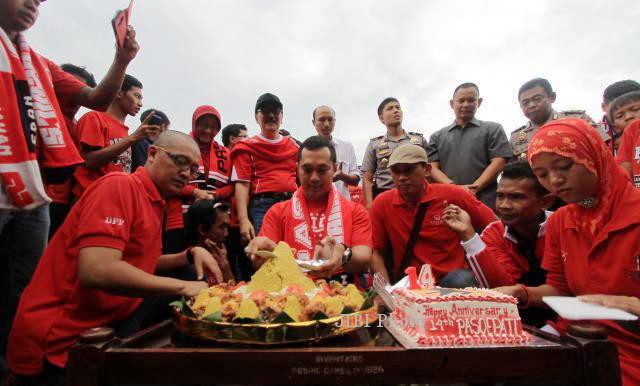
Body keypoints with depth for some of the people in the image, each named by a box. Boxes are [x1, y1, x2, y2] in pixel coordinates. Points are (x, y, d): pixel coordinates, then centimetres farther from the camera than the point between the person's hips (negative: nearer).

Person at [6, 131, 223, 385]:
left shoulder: (153, 203, 9)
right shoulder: (120, 184, -19)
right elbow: (97, 272, -31)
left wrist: (191, 254, -2)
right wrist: (182, 287, -24)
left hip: (101, 328, 8)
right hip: (59, 344, -8)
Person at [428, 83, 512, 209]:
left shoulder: (493, 129, 13)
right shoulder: (437, 136, 17)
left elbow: (498, 163, 1)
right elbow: (432, 168, 6)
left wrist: (474, 189, -12)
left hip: (484, 203, -1)